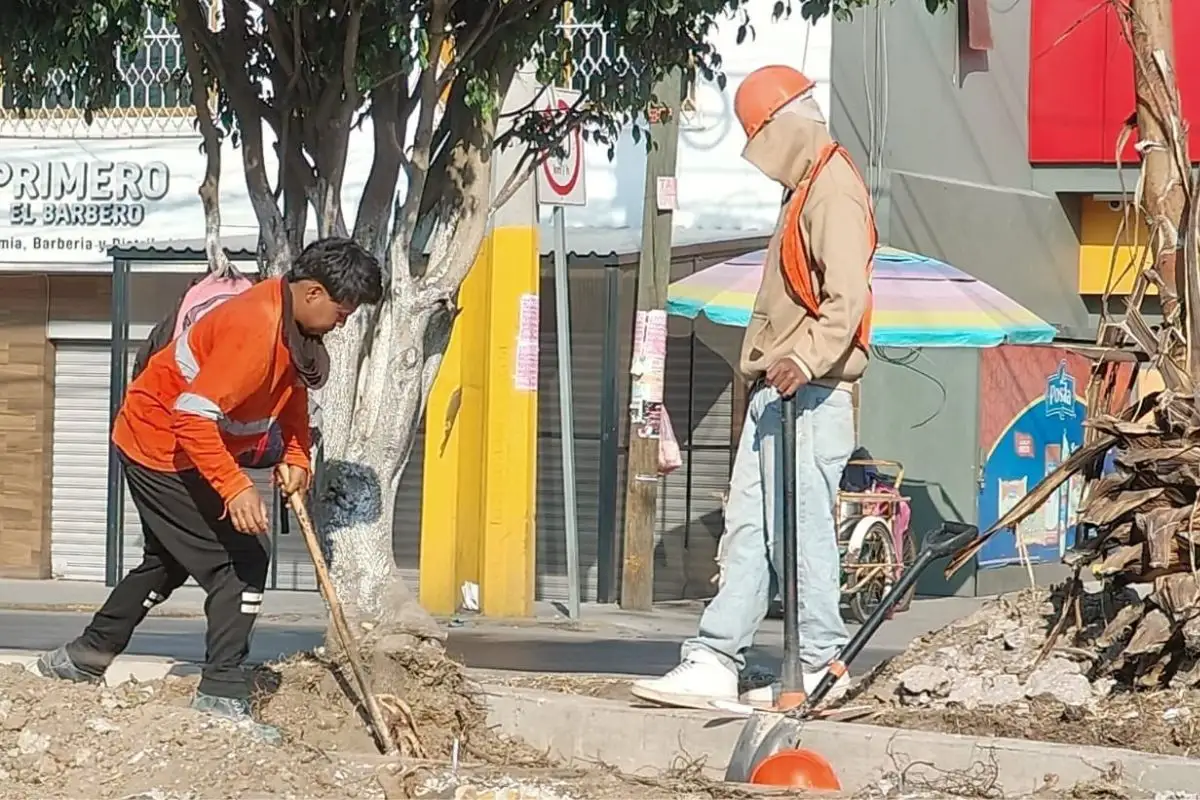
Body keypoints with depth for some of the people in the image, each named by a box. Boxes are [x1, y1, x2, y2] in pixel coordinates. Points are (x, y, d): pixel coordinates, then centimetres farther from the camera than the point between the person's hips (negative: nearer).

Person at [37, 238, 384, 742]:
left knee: (169, 561, 25)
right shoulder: (254, 327, -32)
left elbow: (293, 393, 16)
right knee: (244, 563, -11)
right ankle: (222, 695, -10)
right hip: (162, 442, -11)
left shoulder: (296, 327, 0)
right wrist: (234, 487, -38)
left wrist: (295, 457, 1)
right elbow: (193, 416, -34)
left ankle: (86, 657, 38)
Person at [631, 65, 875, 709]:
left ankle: (817, 668, -1)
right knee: (747, 529, 6)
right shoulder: (805, 190, 21)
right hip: (776, 393, 10)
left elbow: (847, 299, -23)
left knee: (799, 531, -7)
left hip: (809, 396, -10)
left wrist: (807, 360, -35)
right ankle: (714, 662, 4)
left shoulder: (833, 191, -12)